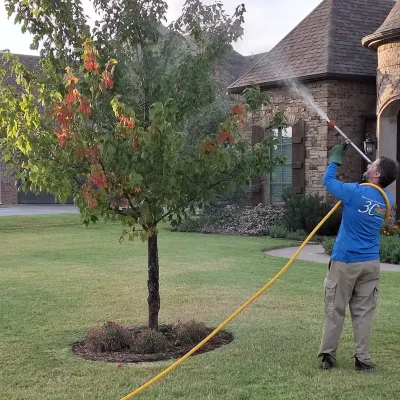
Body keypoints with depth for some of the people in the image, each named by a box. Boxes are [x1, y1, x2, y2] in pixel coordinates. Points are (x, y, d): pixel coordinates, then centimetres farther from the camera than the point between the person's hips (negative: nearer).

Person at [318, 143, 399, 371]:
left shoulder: (356, 192, -13)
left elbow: (328, 180, 2)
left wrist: (336, 159, 14)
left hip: (345, 261, -4)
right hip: (371, 263, 4)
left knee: (335, 310, 5)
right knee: (364, 312, 8)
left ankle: (327, 355, 10)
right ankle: (362, 358, 8)